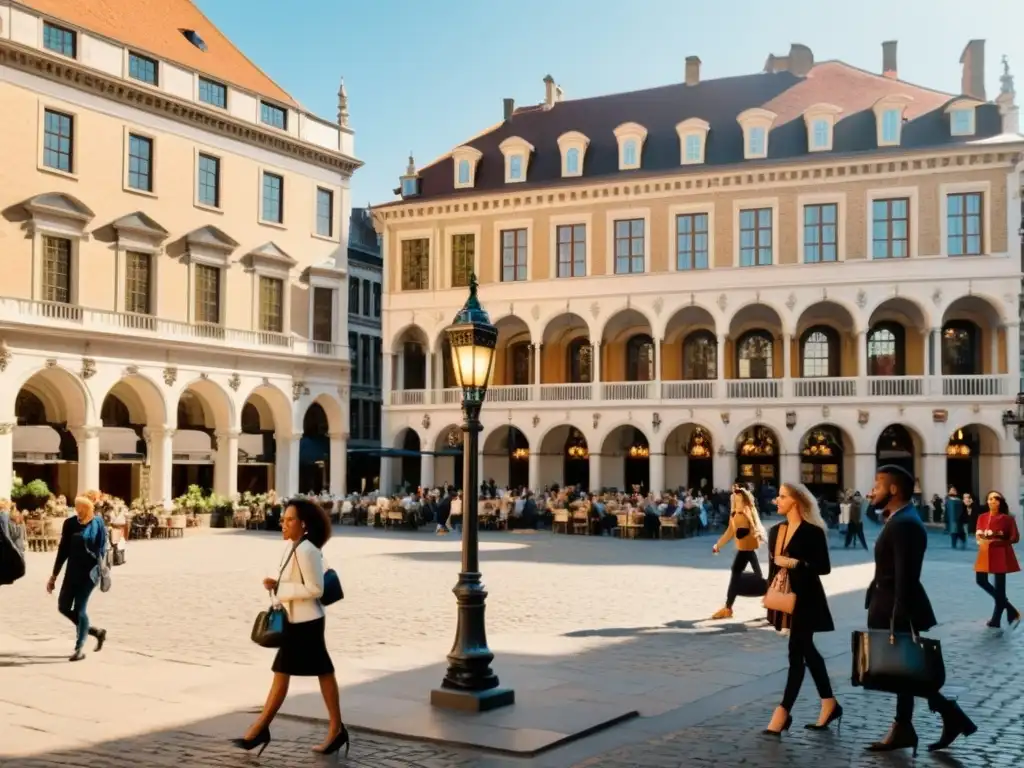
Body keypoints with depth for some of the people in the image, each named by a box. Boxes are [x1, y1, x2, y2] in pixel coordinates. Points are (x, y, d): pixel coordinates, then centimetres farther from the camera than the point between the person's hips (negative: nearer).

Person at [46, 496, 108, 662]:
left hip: (90, 572, -5)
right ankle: (96, 631, 23)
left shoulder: (98, 523, -8)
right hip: (72, 571, 5)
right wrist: (54, 575, 7)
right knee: (63, 607, 7)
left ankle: (79, 648, 4)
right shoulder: (70, 523, 2)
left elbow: (102, 549, -6)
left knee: (79, 609, -8)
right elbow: (63, 550, 7)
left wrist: (99, 570, -16)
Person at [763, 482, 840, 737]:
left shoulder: (813, 531, -13)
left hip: (806, 599, -8)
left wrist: (795, 563, -23)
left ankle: (783, 713, -4)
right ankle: (829, 704, 27)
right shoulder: (777, 530, 8)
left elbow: (824, 567, -14)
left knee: (796, 653, -6)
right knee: (806, 650, 14)